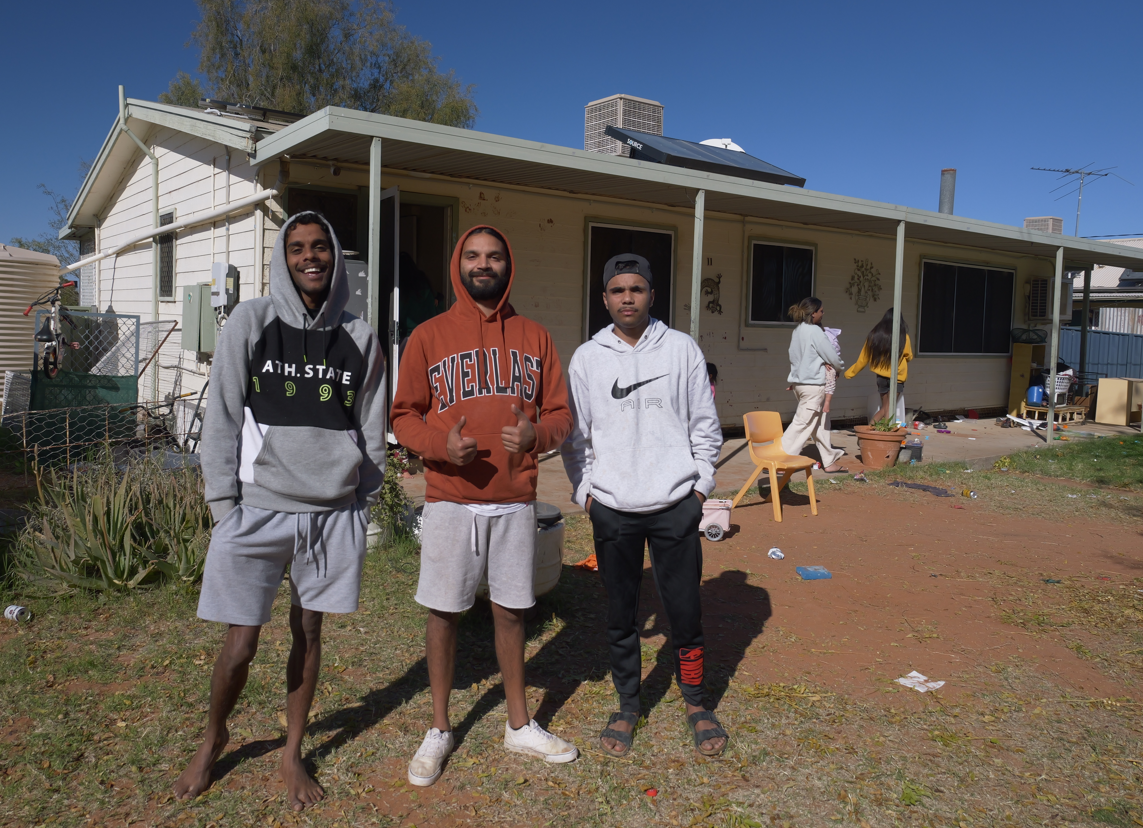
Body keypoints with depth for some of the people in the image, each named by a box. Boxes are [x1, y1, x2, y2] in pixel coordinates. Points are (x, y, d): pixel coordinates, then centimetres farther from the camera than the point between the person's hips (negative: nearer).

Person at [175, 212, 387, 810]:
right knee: (240, 643, 3)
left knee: (308, 633, 12)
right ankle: (213, 740, 32)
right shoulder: (250, 323, -2)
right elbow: (222, 418, -2)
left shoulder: (359, 338, 5)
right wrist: (223, 505, -4)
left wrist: (363, 503, 7)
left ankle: (292, 754, 31)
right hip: (259, 508, -2)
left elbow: (371, 430, 9)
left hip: (333, 513, 2)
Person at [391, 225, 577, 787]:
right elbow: (404, 416, 2)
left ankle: (520, 726, 29)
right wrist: (440, 443, -17)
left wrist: (536, 434, -14)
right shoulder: (429, 336, 2)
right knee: (443, 610, 6)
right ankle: (439, 730, 25)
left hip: (515, 499, 2)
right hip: (450, 498, -1)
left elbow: (560, 414, 8)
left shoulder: (534, 337, 8)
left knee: (511, 610, 11)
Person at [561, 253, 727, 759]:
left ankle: (695, 702, 27)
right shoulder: (587, 358, 4)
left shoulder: (682, 349, 2)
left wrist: (700, 486, 2)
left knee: (685, 610, 5)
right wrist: (585, 491, 2)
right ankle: (628, 706, 28)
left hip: (675, 505, -1)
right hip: (612, 509, 1)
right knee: (620, 615, 11)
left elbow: (705, 426, 6)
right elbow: (575, 435, 8)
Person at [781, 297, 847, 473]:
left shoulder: (797, 330, 10)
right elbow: (832, 356, -9)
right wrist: (838, 367, 13)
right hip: (812, 385, -9)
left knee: (819, 424, 15)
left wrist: (824, 363, 2)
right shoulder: (815, 331, -14)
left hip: (799, 381, 9)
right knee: (802, 424, -6)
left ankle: (830, 462, 23)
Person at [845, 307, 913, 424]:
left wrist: (850, 373, 15)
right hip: (897, 376, -3)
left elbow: (864, 357, 4)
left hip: (880, 375, 3)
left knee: (883, 409, 13)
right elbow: (909, 356, 7)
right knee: (889, 410, -1)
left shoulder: (874, 335, -3)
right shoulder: (903, 336, -9)